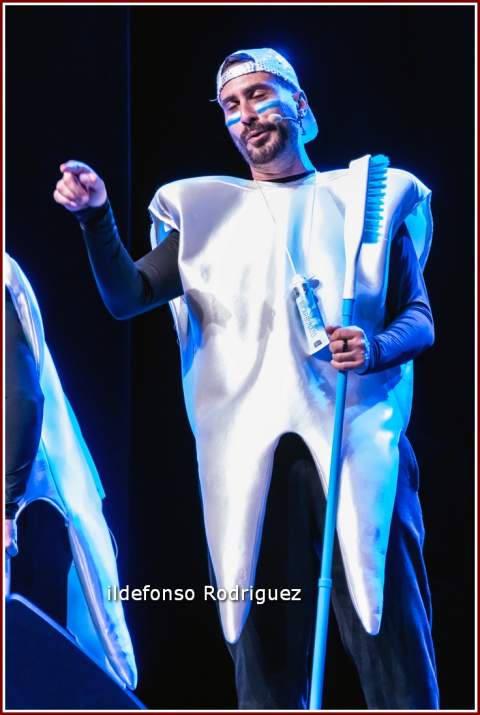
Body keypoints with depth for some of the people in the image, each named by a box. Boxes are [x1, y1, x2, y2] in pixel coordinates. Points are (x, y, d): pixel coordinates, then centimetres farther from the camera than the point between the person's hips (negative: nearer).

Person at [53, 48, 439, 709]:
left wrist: (376, 347, -12)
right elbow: (126, 297, 10)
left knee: (392, 641, -9)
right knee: (265, 654, 1)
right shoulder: (207, 211, 18)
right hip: (251, 452, 2)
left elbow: (420, 317, 10)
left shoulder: (367, 195, 13)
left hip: (358, 443, -1)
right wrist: (97, 215, -6)